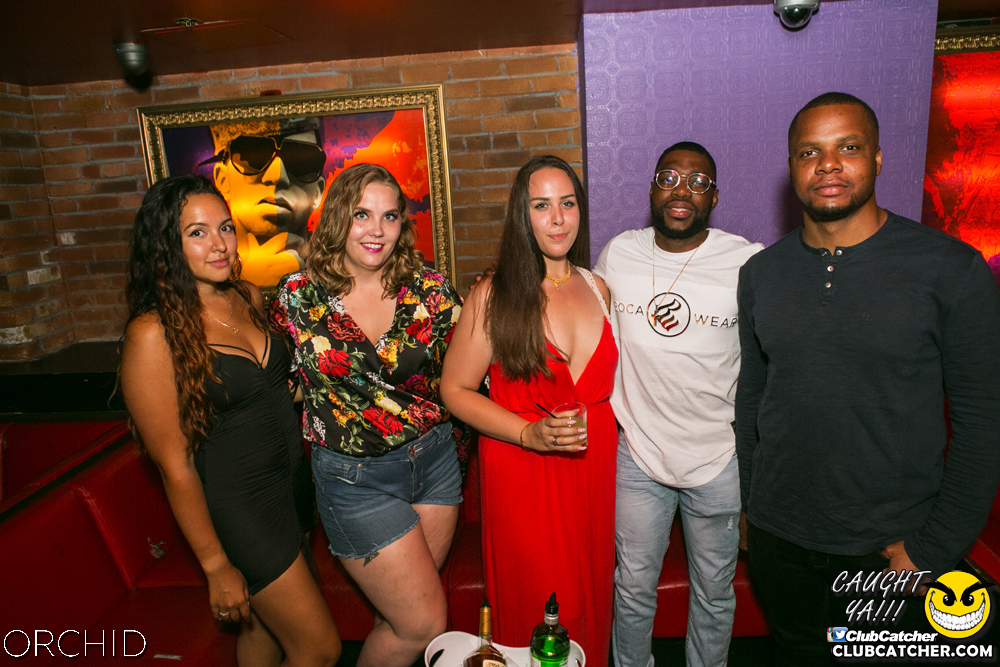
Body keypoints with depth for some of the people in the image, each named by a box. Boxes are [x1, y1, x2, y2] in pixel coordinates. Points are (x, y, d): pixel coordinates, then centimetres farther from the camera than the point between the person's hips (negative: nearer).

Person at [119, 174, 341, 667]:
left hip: (292, 479, 6)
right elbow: (175, 466, -16)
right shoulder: (153, 334, -20)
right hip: (239, 504, -6)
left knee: (265, 625, 23)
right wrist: (216, 567, -10)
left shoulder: (248, 298, 0)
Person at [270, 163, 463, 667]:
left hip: (434, 461, 3)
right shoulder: (298, 296, -9)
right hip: (354, 478, -3)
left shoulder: (428, 290, -6)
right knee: (424, 624, 3)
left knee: (400, 613, 19)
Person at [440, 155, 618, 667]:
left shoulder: (598, 289, 7)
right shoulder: (493, 297, -9)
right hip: (521, 476, -4)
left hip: (593, 469, 4)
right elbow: (455, 389, -6)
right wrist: (530, 433, -16)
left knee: (589, 601, 17)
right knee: (535, 612, 6)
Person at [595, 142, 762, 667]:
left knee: (714, 590, 20)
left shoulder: (750, 263, -11)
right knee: (634, 588, 18)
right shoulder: (617, 254, -4)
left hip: (719, 458, -1)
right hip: (638, 452, 1)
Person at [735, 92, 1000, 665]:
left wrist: (935, 549, -10)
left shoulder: (951, 269, -10)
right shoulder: (762, 273, 0)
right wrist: (747, 507, 8)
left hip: (889, 545, -2)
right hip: (779, 535, 3)